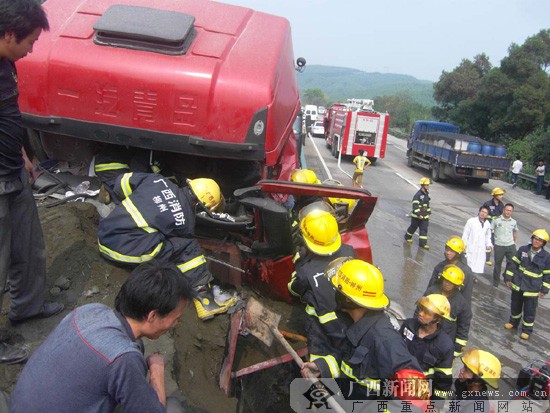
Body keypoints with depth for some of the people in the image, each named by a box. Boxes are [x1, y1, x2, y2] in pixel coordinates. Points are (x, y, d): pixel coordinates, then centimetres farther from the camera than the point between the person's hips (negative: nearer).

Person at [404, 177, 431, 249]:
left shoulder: (426, 194, 8)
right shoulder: (418, 194, -18)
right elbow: (415, 205, -23)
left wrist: (429, 213, 19)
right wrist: (418, 214, -27)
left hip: (425, 216, 7)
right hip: (417, 216, -6)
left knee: (424, 229, 1)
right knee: (413, 227, 10)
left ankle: (422, 243, 3)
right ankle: (408, 237, 34)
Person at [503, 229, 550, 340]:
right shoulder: (523, 250, -6)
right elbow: (513, 264, 1)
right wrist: (508, 277, -1)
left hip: (532, 289, -2)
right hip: (517, 285, 3)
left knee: (529, 311, 7)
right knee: (515, 306, 20)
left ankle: (527, 330, 26)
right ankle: (513, 322, 42)